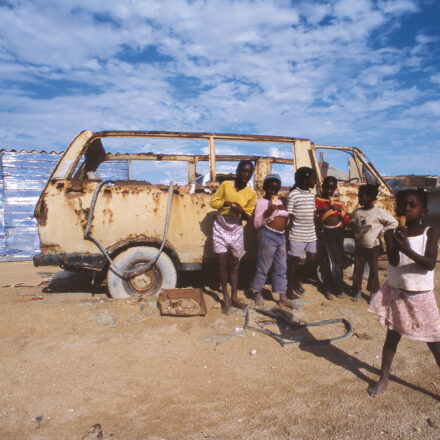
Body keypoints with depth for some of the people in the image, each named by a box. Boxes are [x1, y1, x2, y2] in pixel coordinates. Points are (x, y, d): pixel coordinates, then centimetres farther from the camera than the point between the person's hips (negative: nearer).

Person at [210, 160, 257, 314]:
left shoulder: (251, 194, -2)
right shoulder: (225, 185, -6)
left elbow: (248, 216, 2)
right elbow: (213, 201, -2)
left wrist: (241, 211, -21)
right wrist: (229, 203, -18)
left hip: (236, 230, 1)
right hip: (220, 228, -1)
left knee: (234, 264, 10)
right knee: (223, 263, 1)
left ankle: (234, 297, 21)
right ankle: (226, 298, 14)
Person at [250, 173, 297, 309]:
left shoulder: (279, 201, 13)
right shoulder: (262, 202, -8)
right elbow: (256, 224, -12)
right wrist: (268, 212, -25)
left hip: (281, 237, 8)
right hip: (268, 236, -7)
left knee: (281, 268, 10)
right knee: (264, 267, 1)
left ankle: (283, 298, 18)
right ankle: (257, 293, 20)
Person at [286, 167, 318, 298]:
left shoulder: (311, 194, 10)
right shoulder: (293, 195, -11)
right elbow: (289, 217, -10)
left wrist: (314, 232, 16)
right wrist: (290, 235, -11)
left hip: (311, 235, 7)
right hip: (297, 235, -7)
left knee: (312, 261, 9)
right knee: (294, 261, 4)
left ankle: (297, 280, 32)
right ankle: (290, 289, 19)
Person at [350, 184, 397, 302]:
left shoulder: (379, 212, -12)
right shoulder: (356, 212, -1)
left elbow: (393, 223, -6)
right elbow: (351, 224, 15)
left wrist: (381, 232, -9)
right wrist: (355, 235, 3)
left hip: (373, 247, -3)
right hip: (359, 246, 3)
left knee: (373, 270, 8)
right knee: (357, 269, 8)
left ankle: (373, 292, 22)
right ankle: (358, 290, 23)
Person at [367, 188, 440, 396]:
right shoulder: (392, 234, -6)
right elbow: (394, 262, -17)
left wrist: (408, 249, -35)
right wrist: (396, 244, -34)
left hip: (421, 297, -1)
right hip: (396, 294, 1)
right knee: (391, 338, 13)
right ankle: (384, 378, 28)